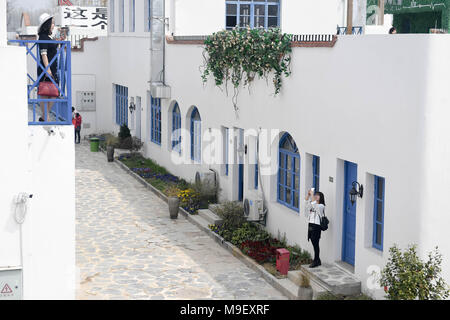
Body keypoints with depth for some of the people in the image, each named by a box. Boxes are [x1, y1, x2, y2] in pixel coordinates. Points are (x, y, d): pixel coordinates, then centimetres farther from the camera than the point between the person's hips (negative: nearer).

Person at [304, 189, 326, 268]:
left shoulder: (321, 206, -8)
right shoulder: (312, 205, 15)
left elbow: (314, 203, -24)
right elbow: (306, 201, 11)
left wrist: (312, 194, -19)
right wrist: (308, 194, -2)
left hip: (316, 227, -8)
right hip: (310, 225, 8)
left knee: (315, 244, -2)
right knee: (314, 244, 11)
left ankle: (316, 261, 5)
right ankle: (317, 260, 19)